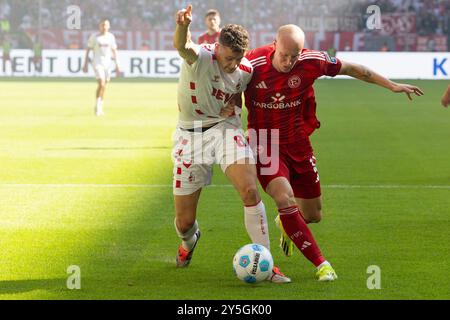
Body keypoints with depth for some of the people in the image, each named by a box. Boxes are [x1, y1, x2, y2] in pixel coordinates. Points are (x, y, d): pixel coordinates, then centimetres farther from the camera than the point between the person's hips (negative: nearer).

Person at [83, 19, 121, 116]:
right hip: (97, 63, -4)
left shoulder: (111, 37, 8)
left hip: (108, 63, 4)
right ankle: (97, 106, -8)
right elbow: (88, 50, 2)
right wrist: (85, 64, -2)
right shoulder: (94, 37, -2)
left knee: (104, 86, 7)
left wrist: (117, 64, 10)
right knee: (101, 84, -18)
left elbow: (114, 51, 15)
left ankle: (100, 108, 19)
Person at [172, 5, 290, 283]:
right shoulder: (201, 56, -21)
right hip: (191, 135, -2)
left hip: (225, 129, 2)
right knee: (184, 222, 4)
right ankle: (189, 240, 45)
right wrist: (183, 26, -69)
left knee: (250, 191, -23)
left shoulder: (246, 71, -6)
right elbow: (182, 47, -48)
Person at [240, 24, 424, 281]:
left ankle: (287, 223, 46)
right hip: (265, 145, -3)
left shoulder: (311, 62, -13)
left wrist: (392, 85, 4)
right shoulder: (253, 64, -20)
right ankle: (320, 264, -16)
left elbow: (350, 69, 1)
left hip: (298, 144, 3)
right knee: (285, 198, -25)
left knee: (313, 215, 8)